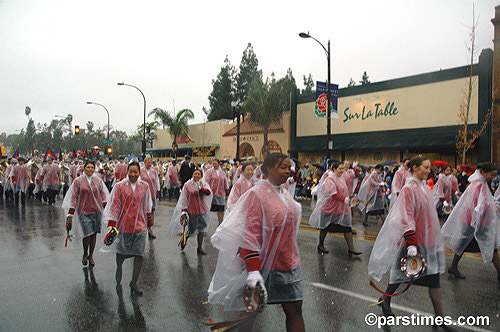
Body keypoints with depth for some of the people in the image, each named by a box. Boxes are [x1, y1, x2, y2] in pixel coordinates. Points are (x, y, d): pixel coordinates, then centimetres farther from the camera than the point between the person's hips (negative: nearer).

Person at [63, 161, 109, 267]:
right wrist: (70, 214, 1)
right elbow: (74, 197, 2)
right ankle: (85, 254, 20)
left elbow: (103, 196, 11)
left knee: (94, 234, 6)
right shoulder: (78, 181, 1)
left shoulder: (98, 181, 7)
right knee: (87, 234, -6)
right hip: (83, 211, -2)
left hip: (97, 210, 2)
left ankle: (91, 256, 22)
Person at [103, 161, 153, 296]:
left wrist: (149, 220, 20)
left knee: (140, 254, -4)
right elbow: (115, 205, -6)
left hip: (140, 225, 1)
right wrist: (111, 224, -11)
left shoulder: (144, 186, 4)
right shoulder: (119, 186, -4)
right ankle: (119, 267, 50)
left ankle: (134, 283, 12)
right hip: (123, 224, -1)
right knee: (122, 252, 15)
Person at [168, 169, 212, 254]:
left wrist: (201, 188, -32)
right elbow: (184, 199, 0)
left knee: (202, 228, 6)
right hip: (191, 210, -3)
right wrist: (183, 210, -5)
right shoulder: (187, 185, -2)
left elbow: (209, 192, -15)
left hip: (202, 210, 3)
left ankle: (200, 248, 20)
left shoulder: (204, 184, 4)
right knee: (191, 229, 1)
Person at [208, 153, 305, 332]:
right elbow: (250, 235, -20)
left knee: (294, 309, 7)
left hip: (289, 264, 7)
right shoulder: (257, 194, -15)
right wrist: (253, 270, -24)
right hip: (266, 264, -7)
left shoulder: (284, 193, 10)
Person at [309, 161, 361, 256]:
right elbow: (332, 192, -29)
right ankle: (320, 245, 25)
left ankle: (351, 249, 2)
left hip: (342, 208, 7)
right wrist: (344, 199, -32)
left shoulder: (342, 178, 12)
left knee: (347, 227, 0)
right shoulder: (330, 179, -15)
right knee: (325, 227, 7)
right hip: (330, 208, -7)